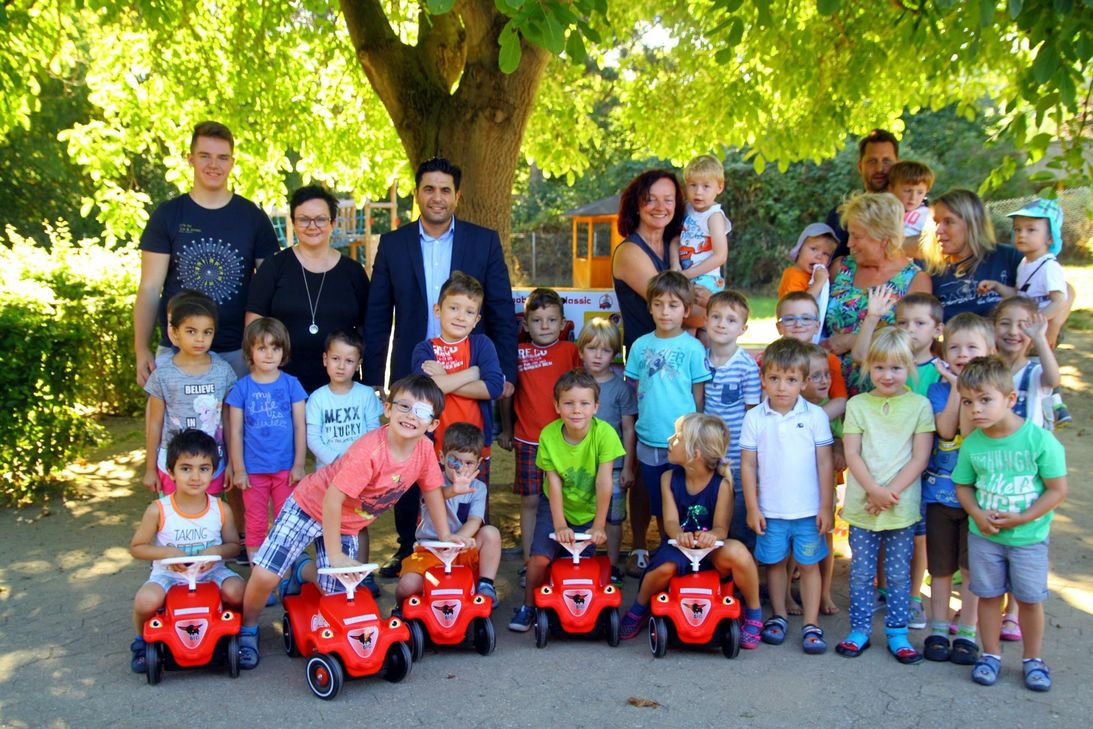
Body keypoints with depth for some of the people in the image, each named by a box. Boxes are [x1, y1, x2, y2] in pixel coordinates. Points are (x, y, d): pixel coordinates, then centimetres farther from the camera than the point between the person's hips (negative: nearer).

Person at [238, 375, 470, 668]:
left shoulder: (425, 449, -15)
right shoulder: (370, 450, -34)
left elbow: (431, 489, 4)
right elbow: (332, 499, -33)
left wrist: (445, 535, 8)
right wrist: (335, 555, -29)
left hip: (347, 523, 6)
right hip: (310, 505, -6)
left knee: (338, 589, -2)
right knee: (266, 575, -16)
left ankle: (303, 571, 33)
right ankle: (248, 630, 15)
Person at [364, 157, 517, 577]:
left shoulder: (485, 242, 3)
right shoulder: (393, 244, 5)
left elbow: (502, 311, 2)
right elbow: (376, 318, 6)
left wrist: (506, 371, -3)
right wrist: (372, 379, 3)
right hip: (411, 375, 1)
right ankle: (407, 548, 21)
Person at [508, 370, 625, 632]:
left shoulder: (604, 433, -23)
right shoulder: (548, 435, -18)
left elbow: (604, 482, -22)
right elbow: (554, 482, -17)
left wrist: (599, 525, -21)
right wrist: (559, 524, -22)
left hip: (589, 509, 0)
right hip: (555, 505, 1)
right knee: (540, 558, -13)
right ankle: (528, 606, 9)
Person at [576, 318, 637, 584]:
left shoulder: (620, 387, -6)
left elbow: (629, 430, -2)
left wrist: (628, 467, -3)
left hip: (612, 464, -2)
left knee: (613, 517, 8)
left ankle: (613, 566, 22)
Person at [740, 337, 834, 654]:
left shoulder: (815, 415, -5)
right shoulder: (755, 418, -4)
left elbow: (824, 463, -1)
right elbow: (748, 465, -1)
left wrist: (826, 507, -2)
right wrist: (752, 508, -3)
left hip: (809, 511, -1)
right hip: (770, 510, 1)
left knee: (809, 564, 8)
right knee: (774, 563, 13)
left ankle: (812, 624, 17)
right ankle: (779, 616, 29)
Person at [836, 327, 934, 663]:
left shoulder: (919, 405, 0)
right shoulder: (857, 405, 2)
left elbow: (920, 458, -4)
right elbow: (852, 454, -3)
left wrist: (891, 492, -13)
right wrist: (873, 490, -16)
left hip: (903, 505, -1)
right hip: (862, 504, 1)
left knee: (898, 572, 8)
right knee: (861, 571, 8)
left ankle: (897, 632, 20)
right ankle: (859, 629, 20)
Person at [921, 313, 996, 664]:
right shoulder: (939, 388, 0)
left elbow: (970, 434, -19)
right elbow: (946, 429, -16)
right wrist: (956, 386, -16)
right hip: (939, 490, 2)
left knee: (971, 567, 7)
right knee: (941, 566, 11)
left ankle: (966, 633, 21)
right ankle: (938, 630, 24)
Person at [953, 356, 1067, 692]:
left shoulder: (1040, 440, -18)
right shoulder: (972, 444, -8)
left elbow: (1057, 490, -14)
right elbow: (963, 486, 3)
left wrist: (1021, 518, -19)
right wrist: (978, 515, -15)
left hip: (1028, 537, -2)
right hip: (983, 535, 2)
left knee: (1030, 599, 10)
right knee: (988, 595, 12)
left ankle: (1033, 659, 28)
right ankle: (991, 654, 28)